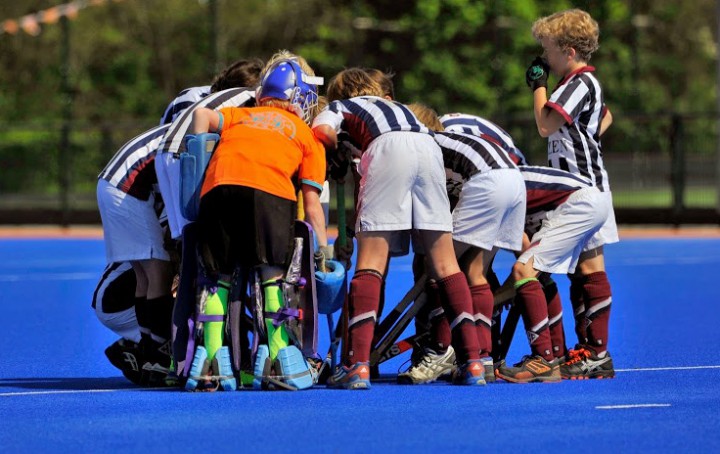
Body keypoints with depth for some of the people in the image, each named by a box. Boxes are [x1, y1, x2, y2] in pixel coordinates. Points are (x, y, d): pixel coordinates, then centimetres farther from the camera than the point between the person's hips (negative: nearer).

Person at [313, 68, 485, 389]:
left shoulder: (339, 105, 29)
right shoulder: (396, 106, 43)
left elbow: (322, 131, 8)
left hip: (388, 147, -4)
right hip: (429, 145, 4)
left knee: (370, 263, -5)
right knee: (444, 263, 8)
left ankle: (357, 365, -17)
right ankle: (472, 363, 2)